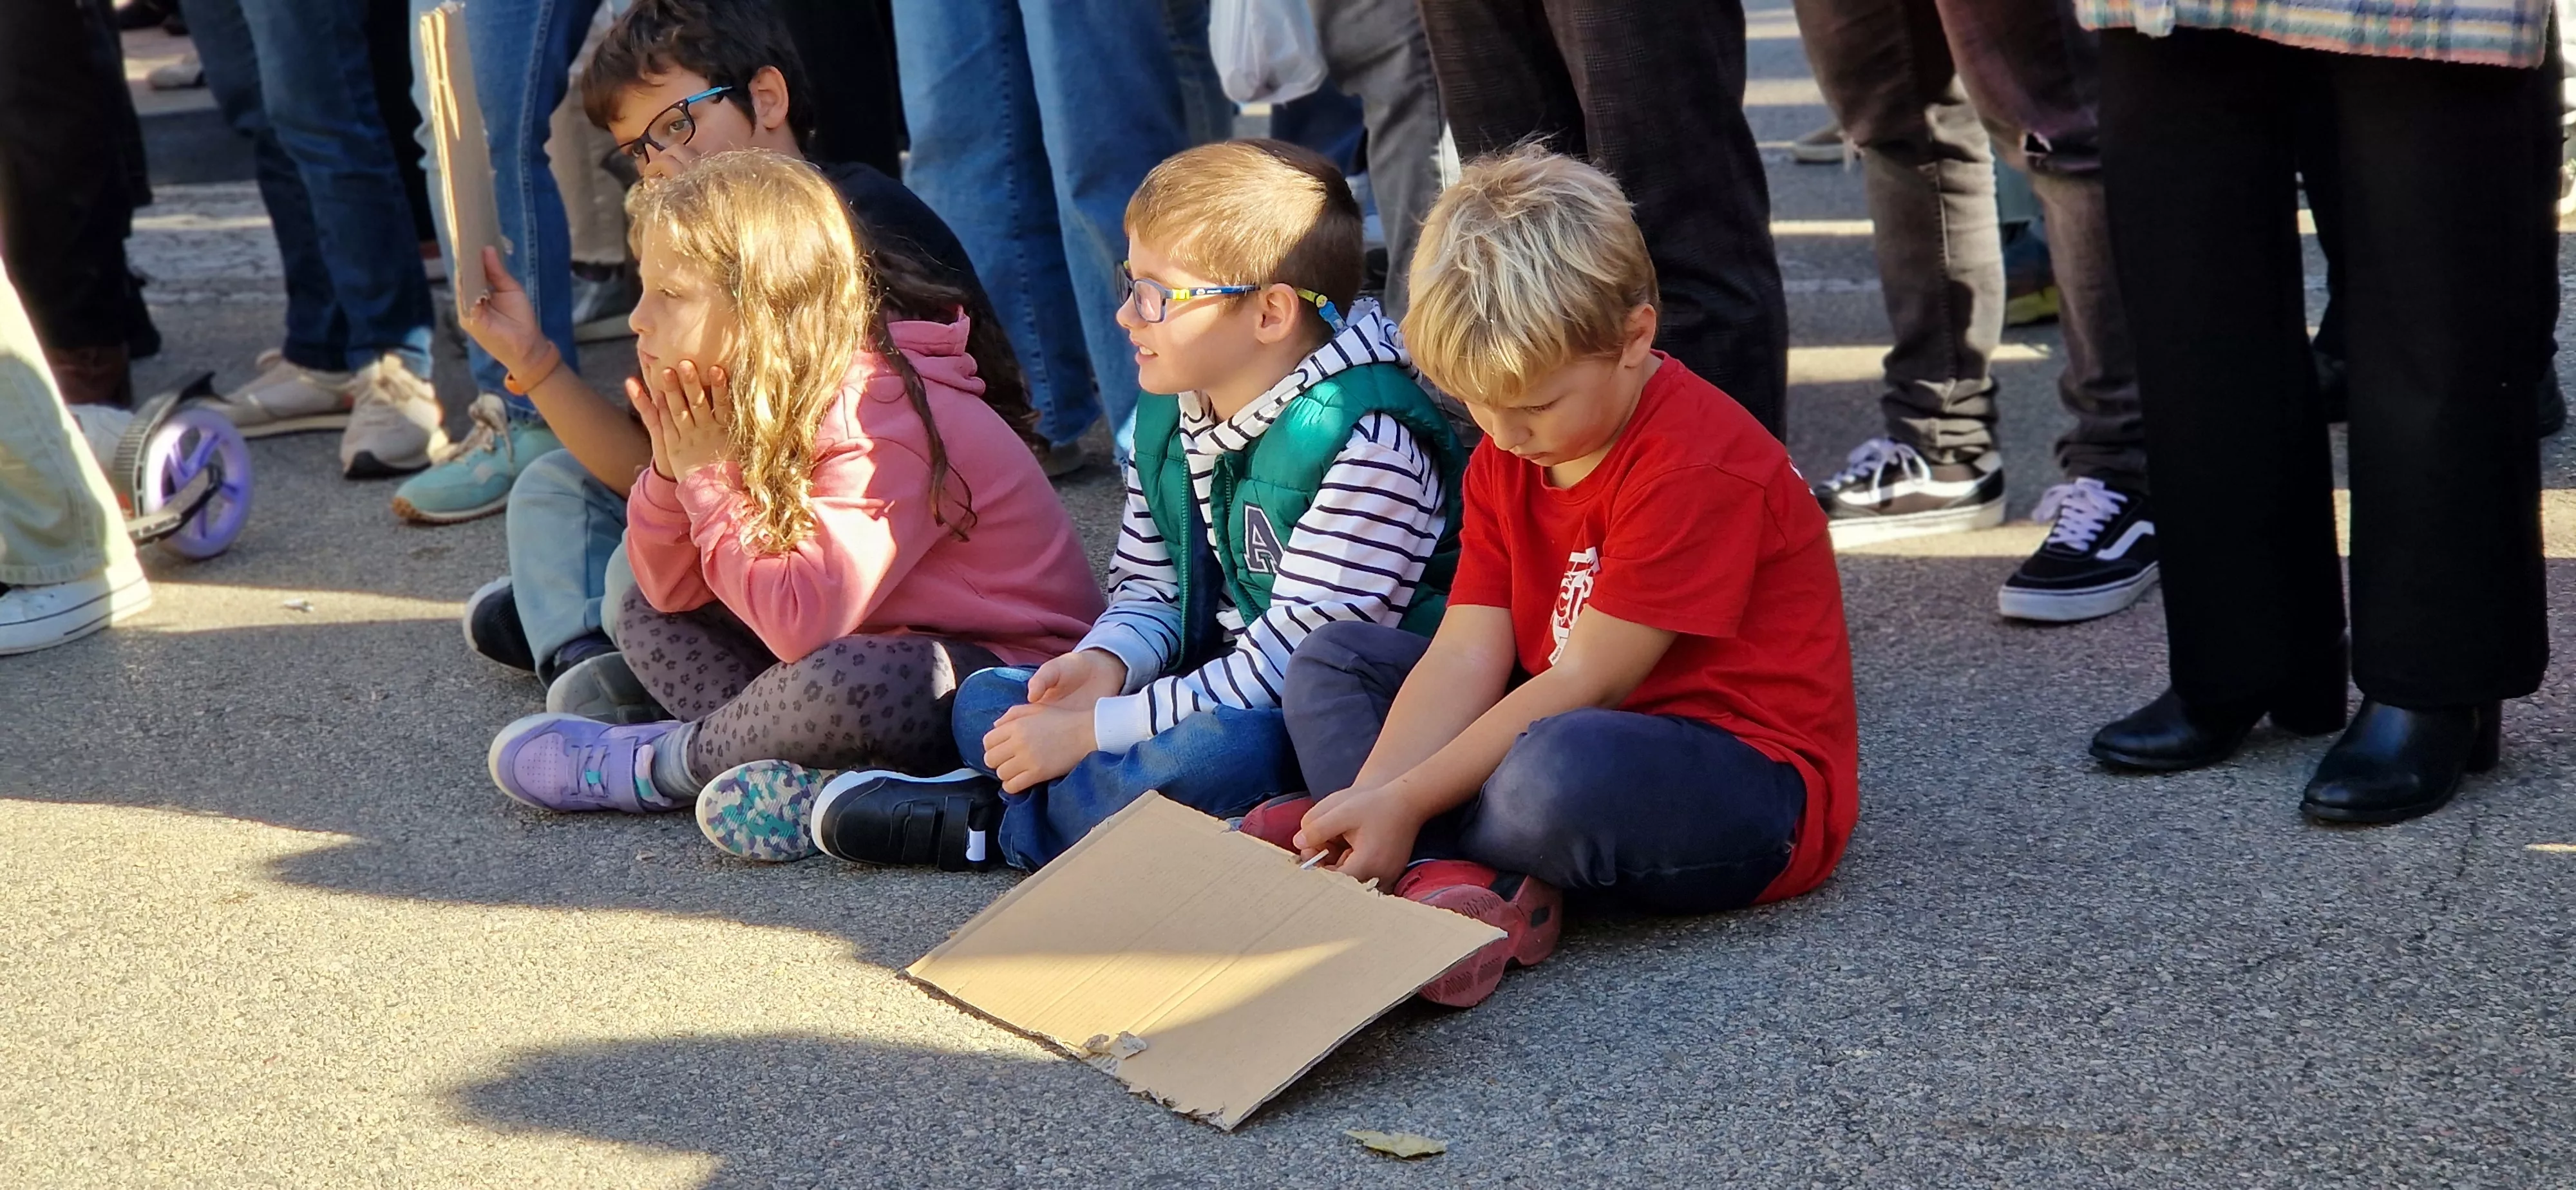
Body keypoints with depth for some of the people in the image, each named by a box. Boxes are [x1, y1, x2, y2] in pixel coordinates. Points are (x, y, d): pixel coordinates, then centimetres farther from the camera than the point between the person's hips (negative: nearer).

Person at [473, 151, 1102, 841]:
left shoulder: (880, 422, -24)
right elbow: (670, 590, 5)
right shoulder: (761, 407, 3)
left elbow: (800, 624, -33)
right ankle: (786, 761, -14)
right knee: (648, 616, 9)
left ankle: (666, 763, -10)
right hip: (882, 642, 9)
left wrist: (711, 479, -22)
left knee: (848, 682, -39)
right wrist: (672, 462, -11)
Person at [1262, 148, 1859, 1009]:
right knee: (1330, 663, 3)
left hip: (1755, 785, -9)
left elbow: (1585, 684, -22)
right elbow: (1466, 654, -3)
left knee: (1559, 770, -41)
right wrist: (1368, 803, -20)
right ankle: (1453, 879, -21)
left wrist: (1401, 802, -23)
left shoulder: (1697, 468, -21)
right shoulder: (1506, 457, 6)